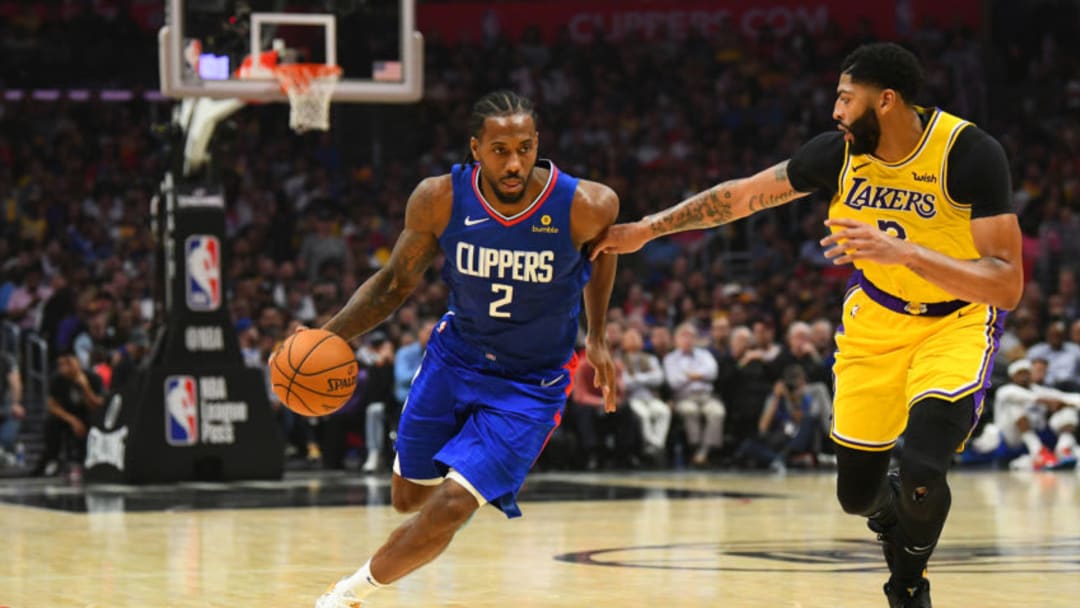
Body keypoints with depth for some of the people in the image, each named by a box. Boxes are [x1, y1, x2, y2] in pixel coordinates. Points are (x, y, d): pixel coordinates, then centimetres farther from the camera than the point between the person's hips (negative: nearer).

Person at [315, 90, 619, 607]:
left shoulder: (585, 206, -24)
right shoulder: (440, 200, -19)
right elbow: (396, 283, -4)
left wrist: (596, 337, 3)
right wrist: (328, 335, -17)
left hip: (529, 386, -3)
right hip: (454, 356, 3)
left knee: (449, 507, -16)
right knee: (409, 497, 17)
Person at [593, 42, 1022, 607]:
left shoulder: (970, 154, -27)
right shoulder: (839, 152, -13)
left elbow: (1007, 286, -31)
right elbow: (741, 194, 2)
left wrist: (904, 252, -40)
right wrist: (646, 228, 4)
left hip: (957, 321, -4)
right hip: (877, 317, 4)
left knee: (921, 475, -25)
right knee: (856, 493, 4)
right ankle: (891, 508, 43)